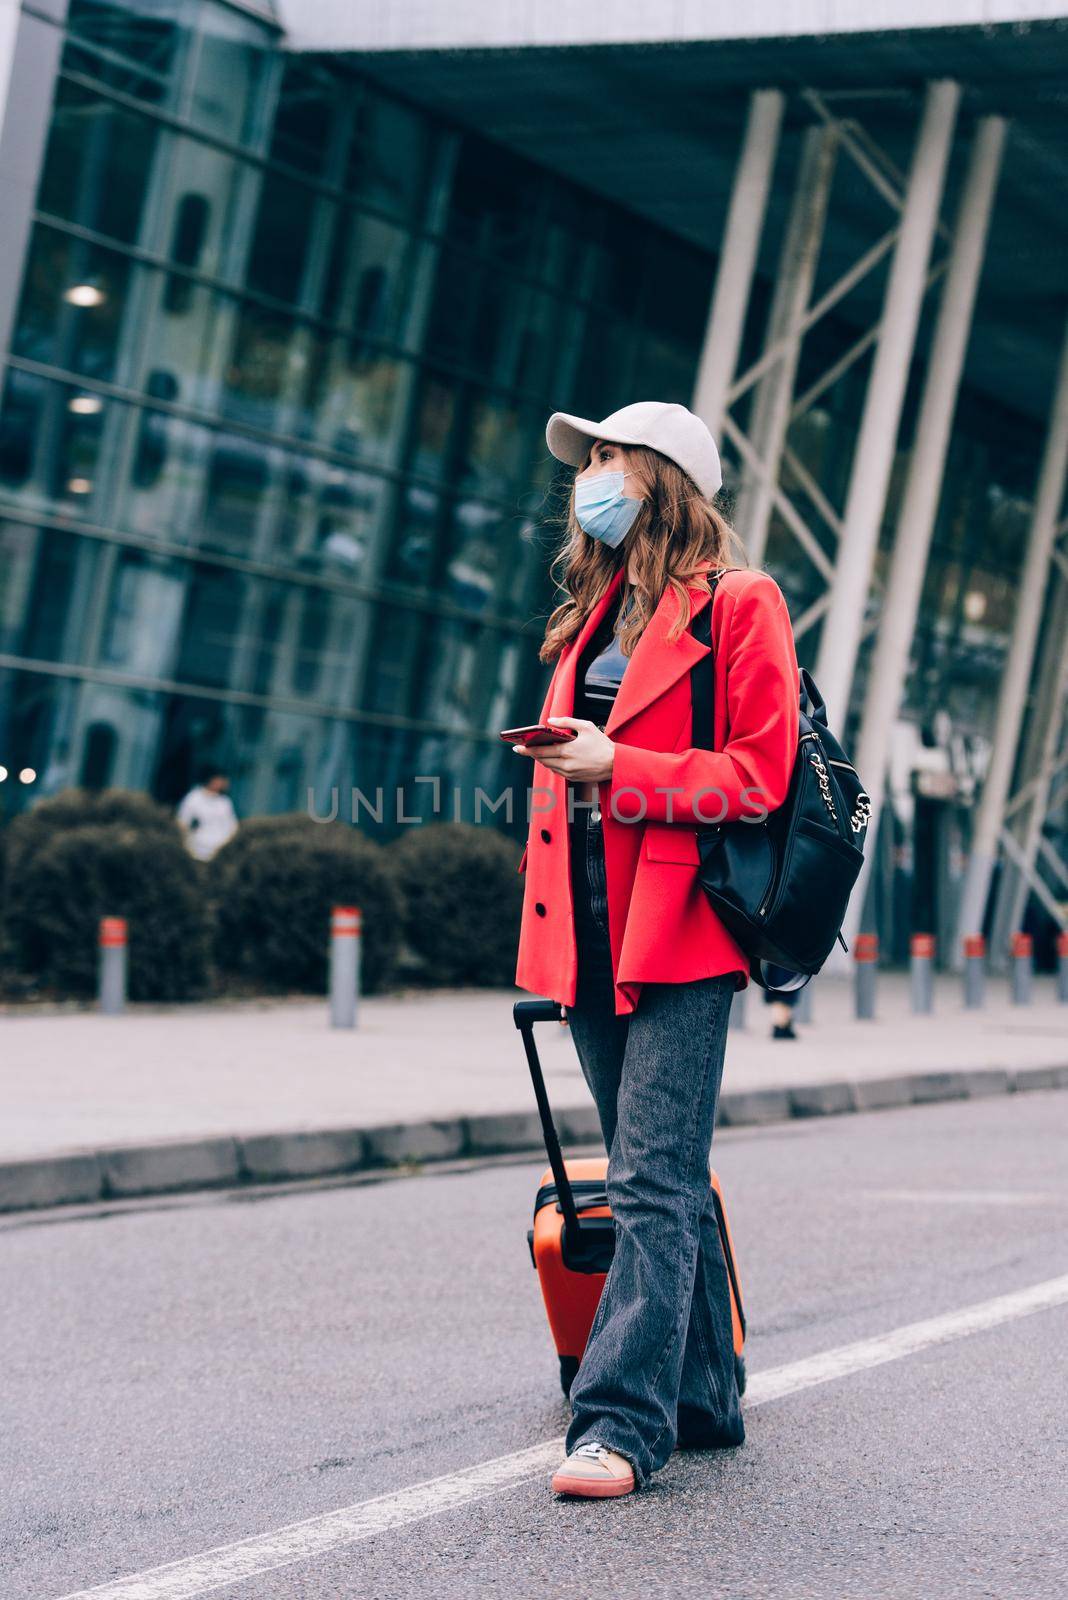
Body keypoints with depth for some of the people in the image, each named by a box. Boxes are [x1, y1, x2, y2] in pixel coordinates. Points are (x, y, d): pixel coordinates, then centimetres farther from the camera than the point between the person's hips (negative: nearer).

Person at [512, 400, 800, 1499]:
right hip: (591, 932, 8)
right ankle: (701, 1398, 19)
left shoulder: (737, 605, -3)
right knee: (661, 1179, 12)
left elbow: (758, 779, -10)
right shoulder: (592, 613, 21)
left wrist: (615, 767, -16)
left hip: (680, 930, -8)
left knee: (652, 1181, -12)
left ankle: (622, 1419, -13)